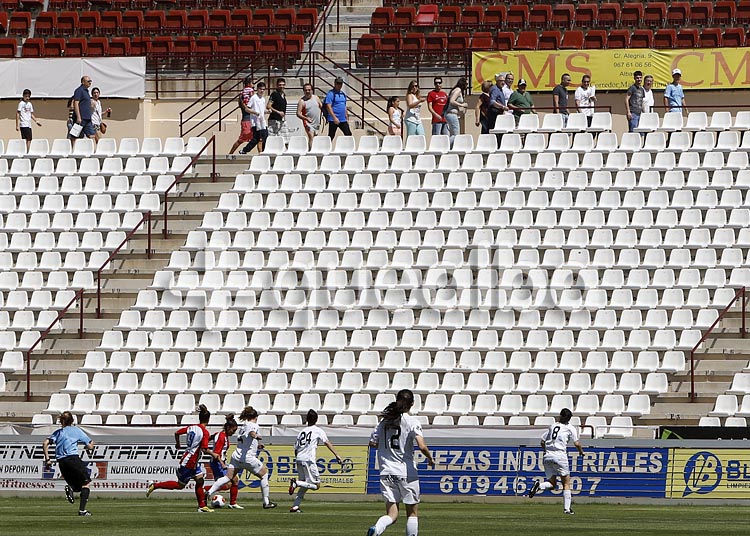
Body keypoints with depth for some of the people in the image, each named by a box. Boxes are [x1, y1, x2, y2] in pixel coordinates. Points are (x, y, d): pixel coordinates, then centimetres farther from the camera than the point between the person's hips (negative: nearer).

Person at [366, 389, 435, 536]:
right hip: (407, 472, -4)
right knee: (412, 512, 14)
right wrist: (430, 459, 1)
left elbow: (372, 443, 10)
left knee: (392, 514, 0)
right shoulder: (412, 422, -8)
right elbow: (422, 446, -19)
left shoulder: (384, 421, 6)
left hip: (386, 472, 4)